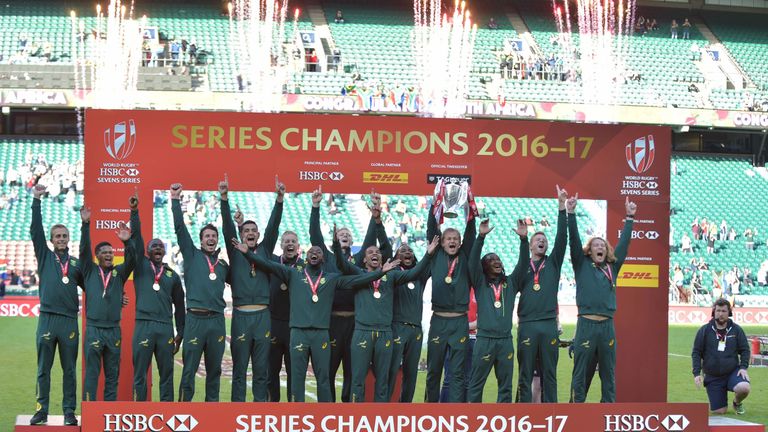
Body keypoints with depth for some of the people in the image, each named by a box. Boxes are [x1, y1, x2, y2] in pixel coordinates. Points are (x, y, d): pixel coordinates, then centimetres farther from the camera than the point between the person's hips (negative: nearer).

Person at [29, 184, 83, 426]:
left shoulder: (76, 265, 14)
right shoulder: (45, 257, 10)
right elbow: (35, 231, 2)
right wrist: (36, 201, -4)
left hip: (69, 321, 1)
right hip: (47, 318, -1)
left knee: (69, 370, 4)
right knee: (43, 369, 2)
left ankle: (69, 412, 8)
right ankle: (41, 411, 7)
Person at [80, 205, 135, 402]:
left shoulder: (119, 272, 11)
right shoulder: (90, 271, 7)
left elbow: (132, 260, -5)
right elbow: (84, 250, -4)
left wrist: (127, 242, -23)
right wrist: (85, 225, -16)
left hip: (114, 329, 2)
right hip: (94, 328, -2)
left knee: (112, 375, 7)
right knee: (92, 374, -3)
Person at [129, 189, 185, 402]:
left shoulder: (173, 276, 15)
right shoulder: (141, 267, 11)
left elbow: (179, 306, 17)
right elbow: (136, 237, 0)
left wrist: (180, 332, 12)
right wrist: (134, 211, -9)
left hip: (166, 328, 2)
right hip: (143, 326, -2)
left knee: (166, 374, 3)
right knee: (140, 374, -2)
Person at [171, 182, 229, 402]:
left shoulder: (223, 265, 18)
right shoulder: (192, 255, 8)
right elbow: (180, 228, 3)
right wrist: (176, 200, 0)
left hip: (217, 320, 4)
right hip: (195, 319, -4)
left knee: (214, 370, 8)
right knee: (189, 370, -4)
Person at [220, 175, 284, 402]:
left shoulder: (265, 251, 12)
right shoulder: (235, 252, 9)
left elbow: (273, 226, 2)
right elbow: (227, 227, -3)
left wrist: (279, 199, -11)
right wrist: (224, 199, -16)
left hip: (262, 315, 1)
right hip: (241, 315, -1)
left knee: (261, 369, 5)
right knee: (239, 368, 2)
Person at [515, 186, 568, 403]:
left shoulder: (552, 263, 13)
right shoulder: (523, 267, 12)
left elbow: (561, 239, 2)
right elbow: (513, 289, 1)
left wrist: (562, 206, -7)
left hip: (549, 325, 1)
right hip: (527, 325, -1)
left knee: (549, 373, 3)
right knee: (525, 374, 1)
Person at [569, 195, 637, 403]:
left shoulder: (612, 267, 15)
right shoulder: (582, 265, 7)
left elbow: (623, 243, 18)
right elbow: (574, 240, -2)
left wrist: (629, 218, 17)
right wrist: (571, 213, -10)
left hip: (607, 325, 3)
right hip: (586, 324, -3)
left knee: (608, 374, 7)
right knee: (581, 373, 0)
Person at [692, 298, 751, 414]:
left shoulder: (736, 330, 1)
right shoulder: (704, 330, -1)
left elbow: (745, 350, 7)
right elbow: (696, 353, 2)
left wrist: (743, 367, -9)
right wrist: (696, 373, -7)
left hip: (733, 372, 0)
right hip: (712, 376, 0)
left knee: (744, 388, -32)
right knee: (719, 411, -5)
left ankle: (737, 402, 5)